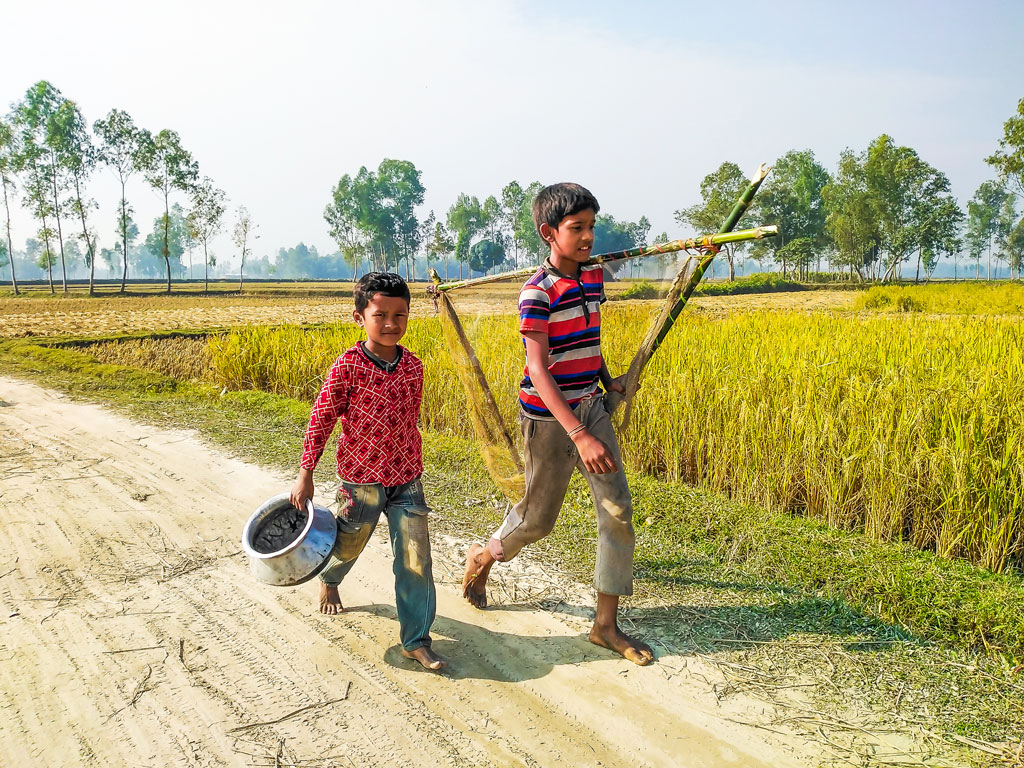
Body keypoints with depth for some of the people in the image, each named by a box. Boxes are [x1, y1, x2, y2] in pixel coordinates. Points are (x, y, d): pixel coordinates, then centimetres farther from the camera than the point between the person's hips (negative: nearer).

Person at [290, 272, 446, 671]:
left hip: (406, 479, 3)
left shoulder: (413, 366, -2)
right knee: (348, 545, 21)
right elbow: (321, 419, -9)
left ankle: (416, 639, 12)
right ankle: (328, 579, 57)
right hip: (362, 478, -3)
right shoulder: (348, 366, -15)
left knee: (416, 560, -1)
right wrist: (305, 475, -7)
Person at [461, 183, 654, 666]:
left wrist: (607, 380, 16)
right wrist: (579, 436, -33)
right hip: (549, 418, -6)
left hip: (590, 408, 6)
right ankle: (484, 558, 41)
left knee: (617, 510, -1)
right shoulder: (537, 291, -18)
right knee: (538, 519, 9)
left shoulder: (594, 277, 4)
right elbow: (538, 369, -26)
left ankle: (606, 624, 11)